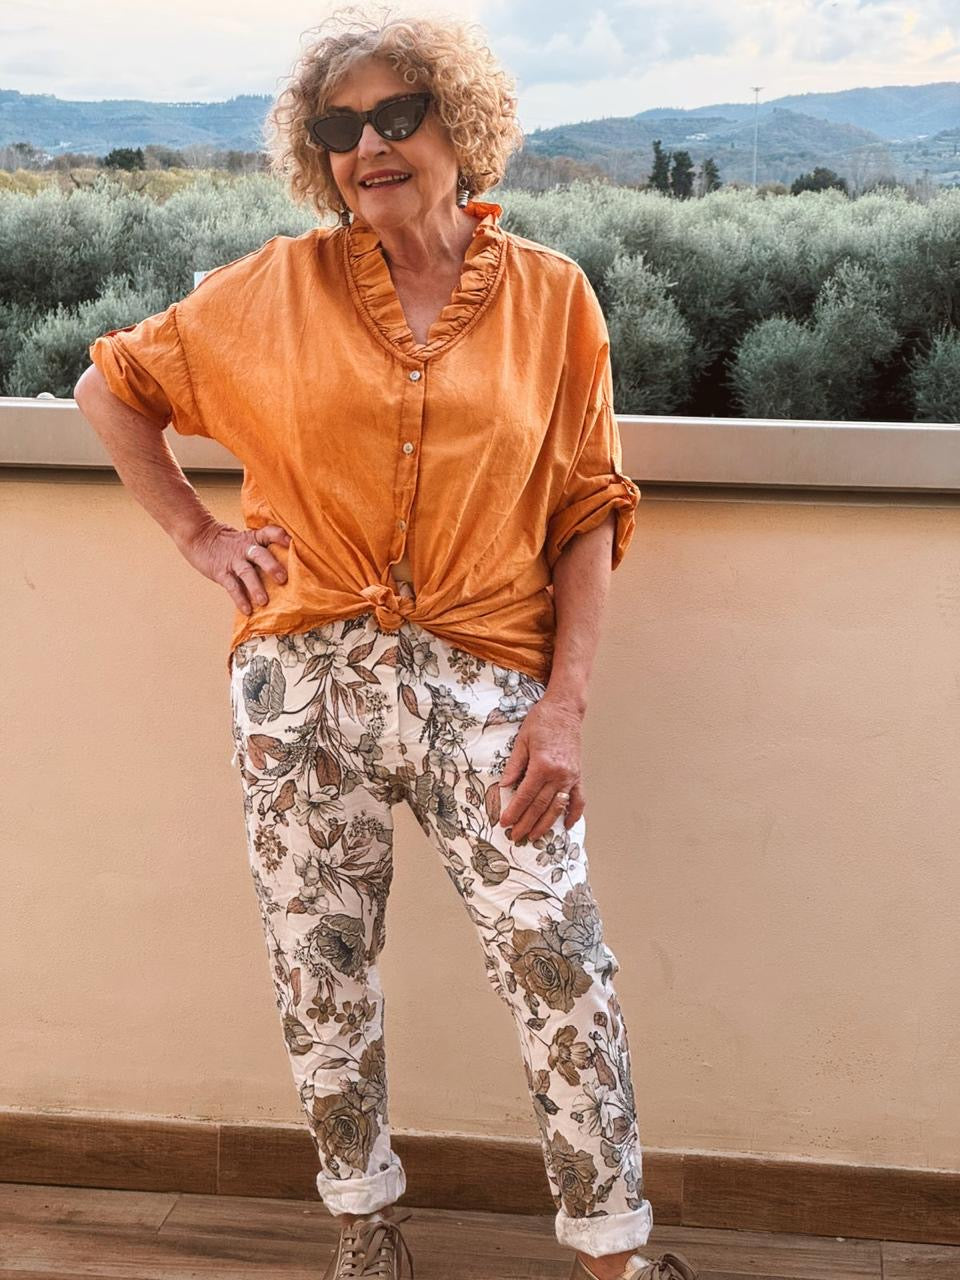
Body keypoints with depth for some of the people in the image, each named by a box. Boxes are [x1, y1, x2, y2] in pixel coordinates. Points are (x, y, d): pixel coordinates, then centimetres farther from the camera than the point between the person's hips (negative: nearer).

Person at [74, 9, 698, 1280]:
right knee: (321, 983, 10)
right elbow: (112, 386, 16)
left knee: (565, 975, -6)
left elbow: (588, 511, 2)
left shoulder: (550, 295, 4)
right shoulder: (275, 290, 5)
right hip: (304, 685, 2)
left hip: (486, 685, -1)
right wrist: (196, 531, 6)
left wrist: (565, 705, -6)